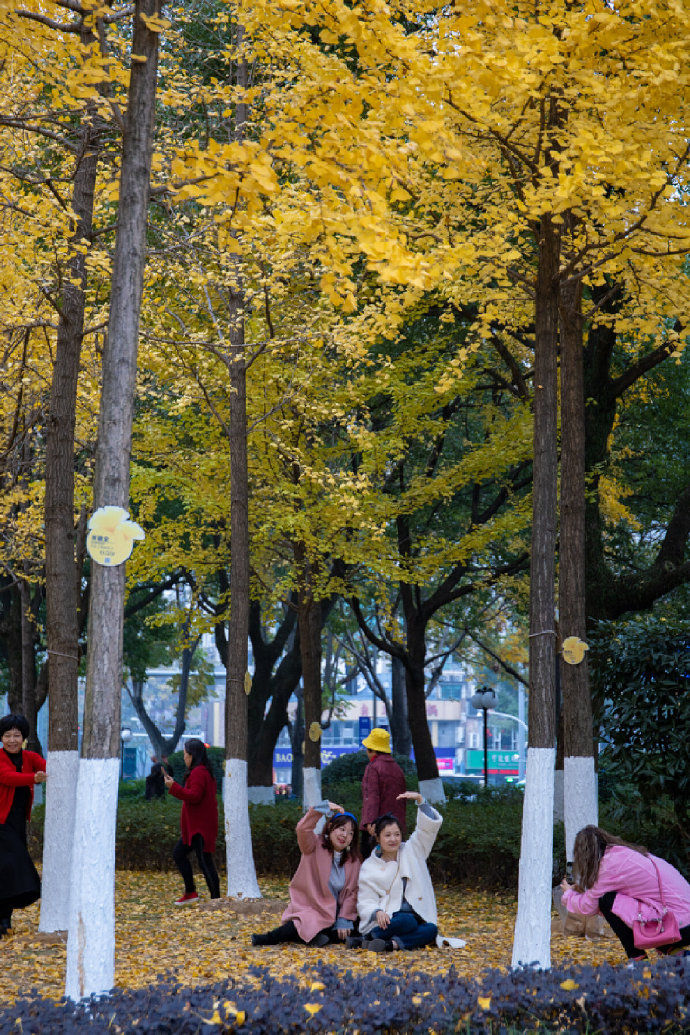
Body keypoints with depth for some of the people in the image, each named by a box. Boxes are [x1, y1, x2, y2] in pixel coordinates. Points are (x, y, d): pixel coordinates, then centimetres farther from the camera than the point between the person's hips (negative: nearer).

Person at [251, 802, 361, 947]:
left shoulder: (353, 860, 9)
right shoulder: (316, 846, -3)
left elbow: (351, 893, 5)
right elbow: (303, 829, -24)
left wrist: (343, 920, -6)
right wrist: (325, 808, -26)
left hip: (333, 915, 6)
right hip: (308, 909, -6)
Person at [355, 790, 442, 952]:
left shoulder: (411, 852, 16)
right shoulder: (369, 867, 9)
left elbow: (430, 826, 10)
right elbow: (365, 902, 4)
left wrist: (420, 799, -6)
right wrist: (377, 912, -20)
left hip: (416, 916, 3)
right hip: (387, 919, -3)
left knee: (431, 930, -31)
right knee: (407, 921, -37)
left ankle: (392, 943, -41)